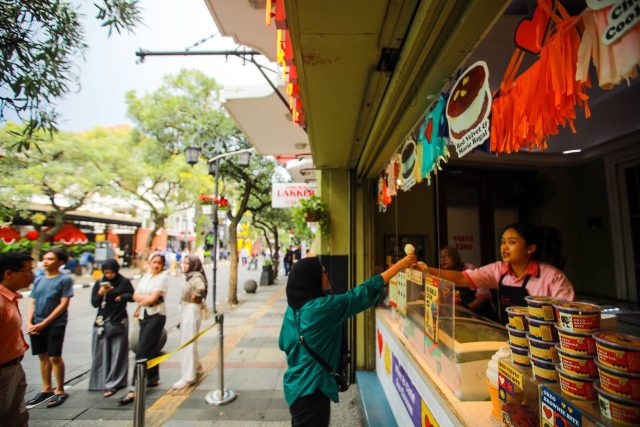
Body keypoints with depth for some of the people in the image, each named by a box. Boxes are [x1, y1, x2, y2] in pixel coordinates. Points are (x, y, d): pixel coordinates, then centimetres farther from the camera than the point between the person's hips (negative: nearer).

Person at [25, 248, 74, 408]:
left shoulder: (65, 279, -9)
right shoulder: (38, 280, 9)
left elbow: (63, 305, -12)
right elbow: (32, 303, 9)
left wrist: (44, 323, -14)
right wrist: (29, 323, -5)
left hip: (55, 324, -5)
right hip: (36, 324, 6)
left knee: (55, 357, -1)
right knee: (43, 356, 15)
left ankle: (60, 391, 13)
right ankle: (46, 389, 30)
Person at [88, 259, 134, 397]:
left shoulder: (124, 282, -4)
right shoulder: (99, 283, 2)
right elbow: (94, 303, 1)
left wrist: (122, 296, -17)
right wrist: (100, 294, -17)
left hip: (119, 322, -2)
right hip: (102, 322, 2)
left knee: (117, 354, 1)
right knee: (102, 353, 7)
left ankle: (112, 384, 9)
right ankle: (101, 381, 24)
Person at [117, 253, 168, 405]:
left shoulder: (162, 278, -10)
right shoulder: (145, 276, 12)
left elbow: (152, 299, -16)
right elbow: (135, 295, 8)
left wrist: (140, 301, -2)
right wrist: (146, 298, -9)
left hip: (156, 316, -7)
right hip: (144, 316, 7)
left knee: (142, 351, -9)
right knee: (150, 348, 15)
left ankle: (134, 389, -5)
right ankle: (153, 378, 31)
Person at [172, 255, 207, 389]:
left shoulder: (196, 276, -18)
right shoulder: (191, 276, 13)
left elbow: (201, 288, -38)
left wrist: (195, 297, -21)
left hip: (192, 311, -10)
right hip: (186, 310, 10)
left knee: (188, 343, -3)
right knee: (186, 341, 21)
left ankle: (188, 377, 7)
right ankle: (196, 366, 38)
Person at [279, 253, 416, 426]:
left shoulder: (293, 307, -3)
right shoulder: (323, 307, -27)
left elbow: (283, 343, 7)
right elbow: (363, 293, -24)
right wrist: (400, 265, -19)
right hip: (311, 389, -8)